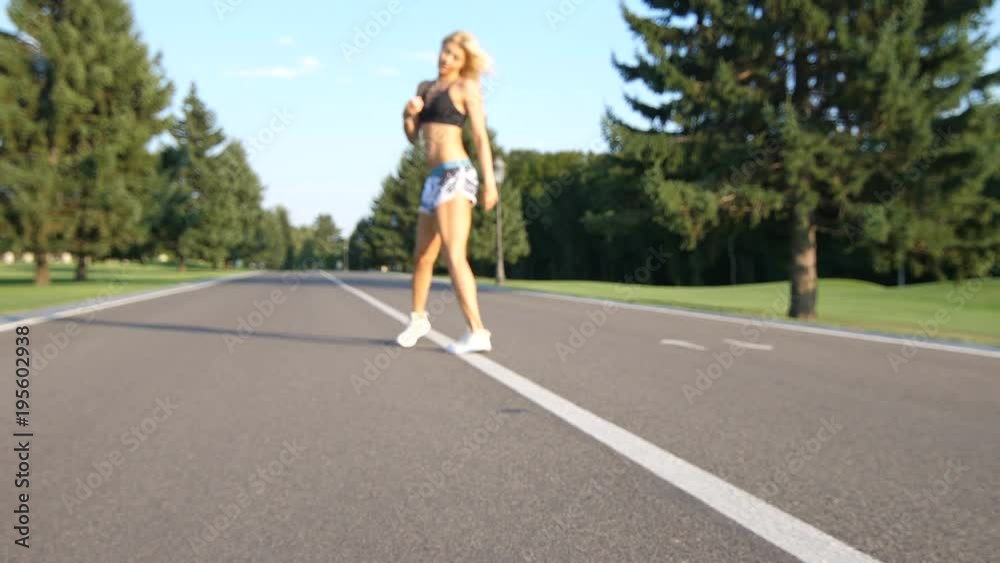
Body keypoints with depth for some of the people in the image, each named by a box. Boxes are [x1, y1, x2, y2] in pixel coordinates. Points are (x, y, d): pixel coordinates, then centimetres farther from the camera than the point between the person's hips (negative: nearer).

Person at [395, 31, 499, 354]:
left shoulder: (466, 87, 1)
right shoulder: (425, 88, 20)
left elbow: (481, 136, -7)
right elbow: (412, 136, 19)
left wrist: (489, 181, -15)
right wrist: (409, 113, -3)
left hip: (455, 175, -7)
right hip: (435, 179, 7)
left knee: (453, 255, -20)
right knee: (422, 257, 16)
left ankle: (477, 332, -23)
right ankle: (418, 319, 34)